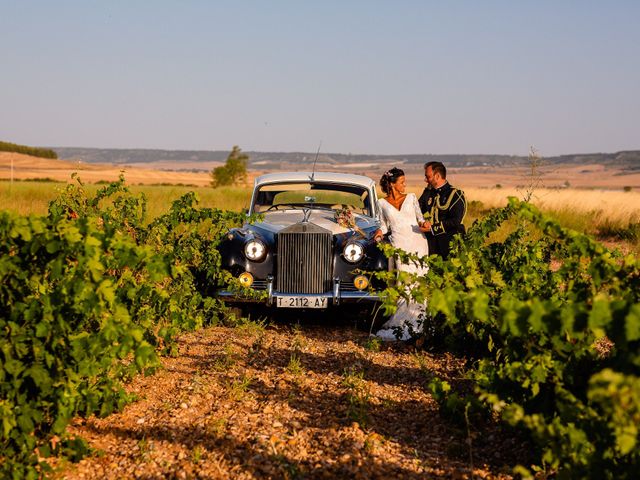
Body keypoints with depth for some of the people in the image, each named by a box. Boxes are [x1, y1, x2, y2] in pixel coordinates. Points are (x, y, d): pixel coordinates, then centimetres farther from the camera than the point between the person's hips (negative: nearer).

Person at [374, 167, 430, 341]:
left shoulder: (411, 198, 11)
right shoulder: (382, 203, 9)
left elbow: (420, 217, 12)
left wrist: (423, 223, -10)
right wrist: (380, 232, -4)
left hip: (418, 243, 1)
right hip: (399, 245, -1)